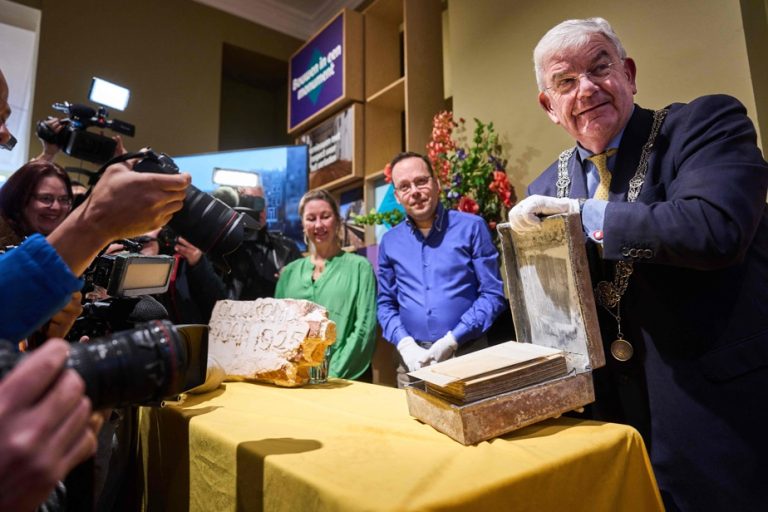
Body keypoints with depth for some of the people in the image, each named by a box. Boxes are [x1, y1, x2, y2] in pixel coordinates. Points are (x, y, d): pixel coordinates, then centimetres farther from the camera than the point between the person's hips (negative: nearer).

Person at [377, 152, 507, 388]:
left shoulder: (471, 227, -2)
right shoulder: (390, 241, 6)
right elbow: (386, 304, 10)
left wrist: (451, 341, -12)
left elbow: (493, 294, -4)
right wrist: (406, 346, -7)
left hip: (467, 354, -2)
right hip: (412, 361, 2)